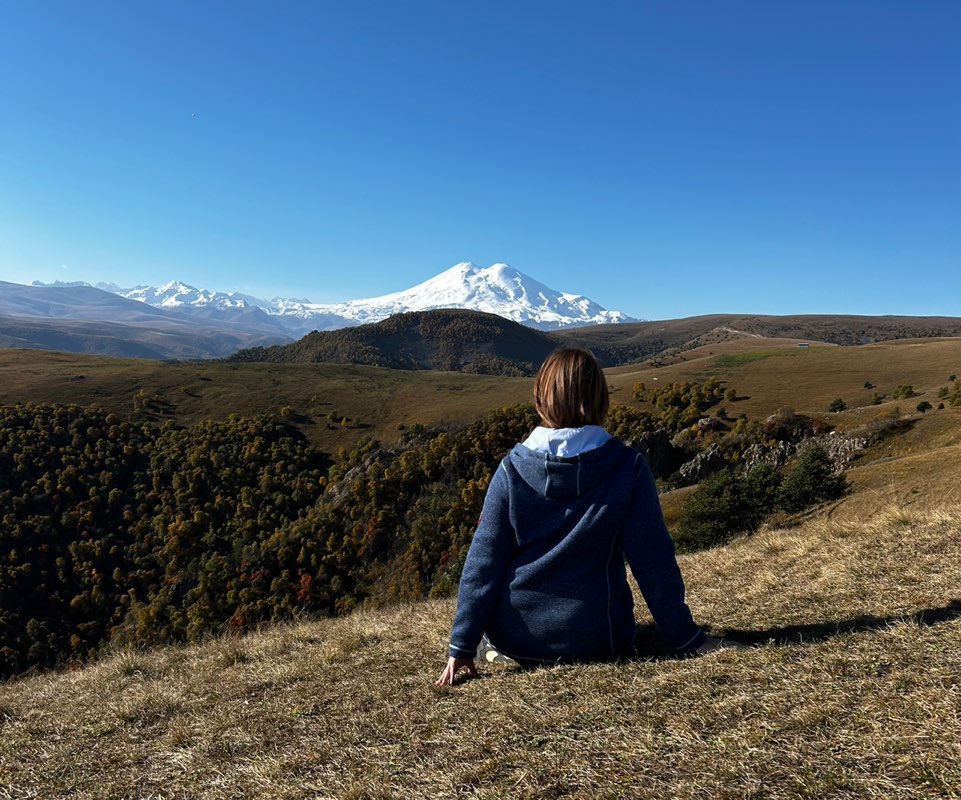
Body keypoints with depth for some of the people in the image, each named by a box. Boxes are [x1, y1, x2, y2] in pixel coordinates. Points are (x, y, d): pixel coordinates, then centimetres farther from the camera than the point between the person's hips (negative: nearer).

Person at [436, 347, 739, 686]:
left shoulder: (512, 470, -12)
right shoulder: (628, 467, -13)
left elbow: (482, 563, -10)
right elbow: (654, 560, -10)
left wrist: (462, 646, -3)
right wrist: (687, 639, 0)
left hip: (517, 642, 1)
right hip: (599, 642, 0)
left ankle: (493, 645, 21)